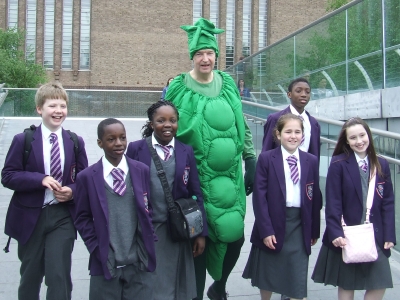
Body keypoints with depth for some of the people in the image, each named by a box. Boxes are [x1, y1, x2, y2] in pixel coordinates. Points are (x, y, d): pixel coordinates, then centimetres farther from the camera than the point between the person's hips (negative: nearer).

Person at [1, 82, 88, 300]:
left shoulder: (76, 142, 3)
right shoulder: (23, 140, -3)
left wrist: (72, 191, -15)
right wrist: (41, 179, -21)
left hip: (62, 216, 0)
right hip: (30, 217, 0)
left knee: (59, 277, -3)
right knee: (30, 276, 16)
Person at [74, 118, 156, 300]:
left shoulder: (142, 171, 3)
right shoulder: (87, 177, -1)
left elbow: (148, 209, 9)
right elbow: (82, 218, 4)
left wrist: (148, 246, 3)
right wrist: (96, 249, -4)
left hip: (138, 262, 1)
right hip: (105, 263, -1)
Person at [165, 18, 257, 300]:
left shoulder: (228, 84, 6)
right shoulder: (178, 88, -4)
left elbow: (241, 126, 11)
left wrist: (251, 163, 6)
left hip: (229, 176, 4)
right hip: (196, 178, -3)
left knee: (235, 237, 8)